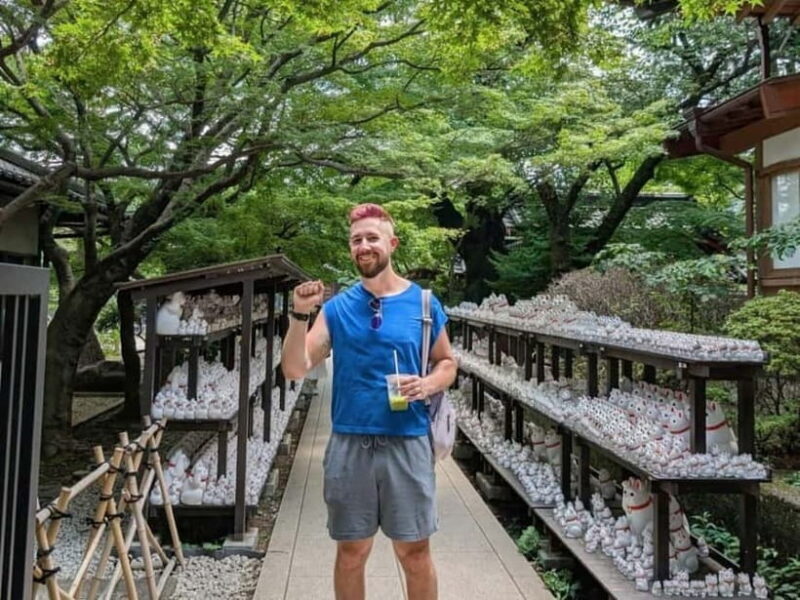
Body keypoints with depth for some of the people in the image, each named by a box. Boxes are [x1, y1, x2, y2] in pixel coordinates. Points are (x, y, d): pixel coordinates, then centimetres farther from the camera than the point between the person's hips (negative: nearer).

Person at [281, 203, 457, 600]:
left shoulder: (423, 302, 0)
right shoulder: (337, 307, 1)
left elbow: (447, 363, 9)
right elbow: (295, 369, -3)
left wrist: (428, 384, -12)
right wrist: (299, 315, -16)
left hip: (407, 443, -1)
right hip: (349, 443, 1)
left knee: (415, 551, 10)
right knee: (351, 551, 14)